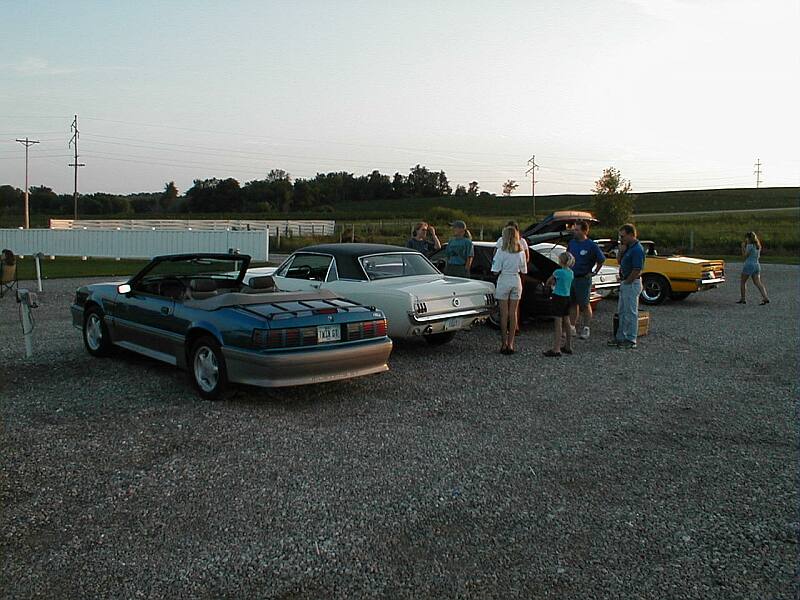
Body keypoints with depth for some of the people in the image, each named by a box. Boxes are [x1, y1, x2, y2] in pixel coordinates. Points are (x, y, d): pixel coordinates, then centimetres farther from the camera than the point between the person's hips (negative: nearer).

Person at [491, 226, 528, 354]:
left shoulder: (501, 252, -12)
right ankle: (510, 344, 9)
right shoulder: (521, 252, 1)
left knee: (504, 313, 3)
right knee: (513, 313, 8)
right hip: (516, 281, 3)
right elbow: (524, 270, 7)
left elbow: (496, 271, -12)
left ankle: (504, 344, 4)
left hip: (504, 281, -3)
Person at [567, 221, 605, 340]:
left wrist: (594, 272, -4)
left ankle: (586, 329, 10)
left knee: (584, 304, 1)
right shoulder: (571, 243, 6)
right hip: (571, 277, 6)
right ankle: (572, 328, 18)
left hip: (583, 279, -6)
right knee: (573, 303, 11)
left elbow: (601, 260, -3)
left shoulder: (592, 245, -10)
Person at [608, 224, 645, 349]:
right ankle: (621, 337, 24)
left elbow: (637, 270, -23)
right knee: (622, 312, 16)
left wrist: (626, 282, -14)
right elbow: (620, 262, 18)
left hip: (632, 284, -10)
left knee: (631, 313, -2)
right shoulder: (629, 247, 10)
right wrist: (622, 250, 3)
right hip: (625, 283, 10)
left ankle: (631, 340, 5)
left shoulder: (637, 249, -19)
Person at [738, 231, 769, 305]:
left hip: (749, 265, -7)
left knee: (743, 282, 8)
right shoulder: (758, 246, 13)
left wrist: (743, 247, 0)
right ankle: (765, 298, -14)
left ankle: (743, 299, 10)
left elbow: (745, 256, -8)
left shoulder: (750, 246, -11)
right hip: (757, 265, 7)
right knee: (758, 283, 1)